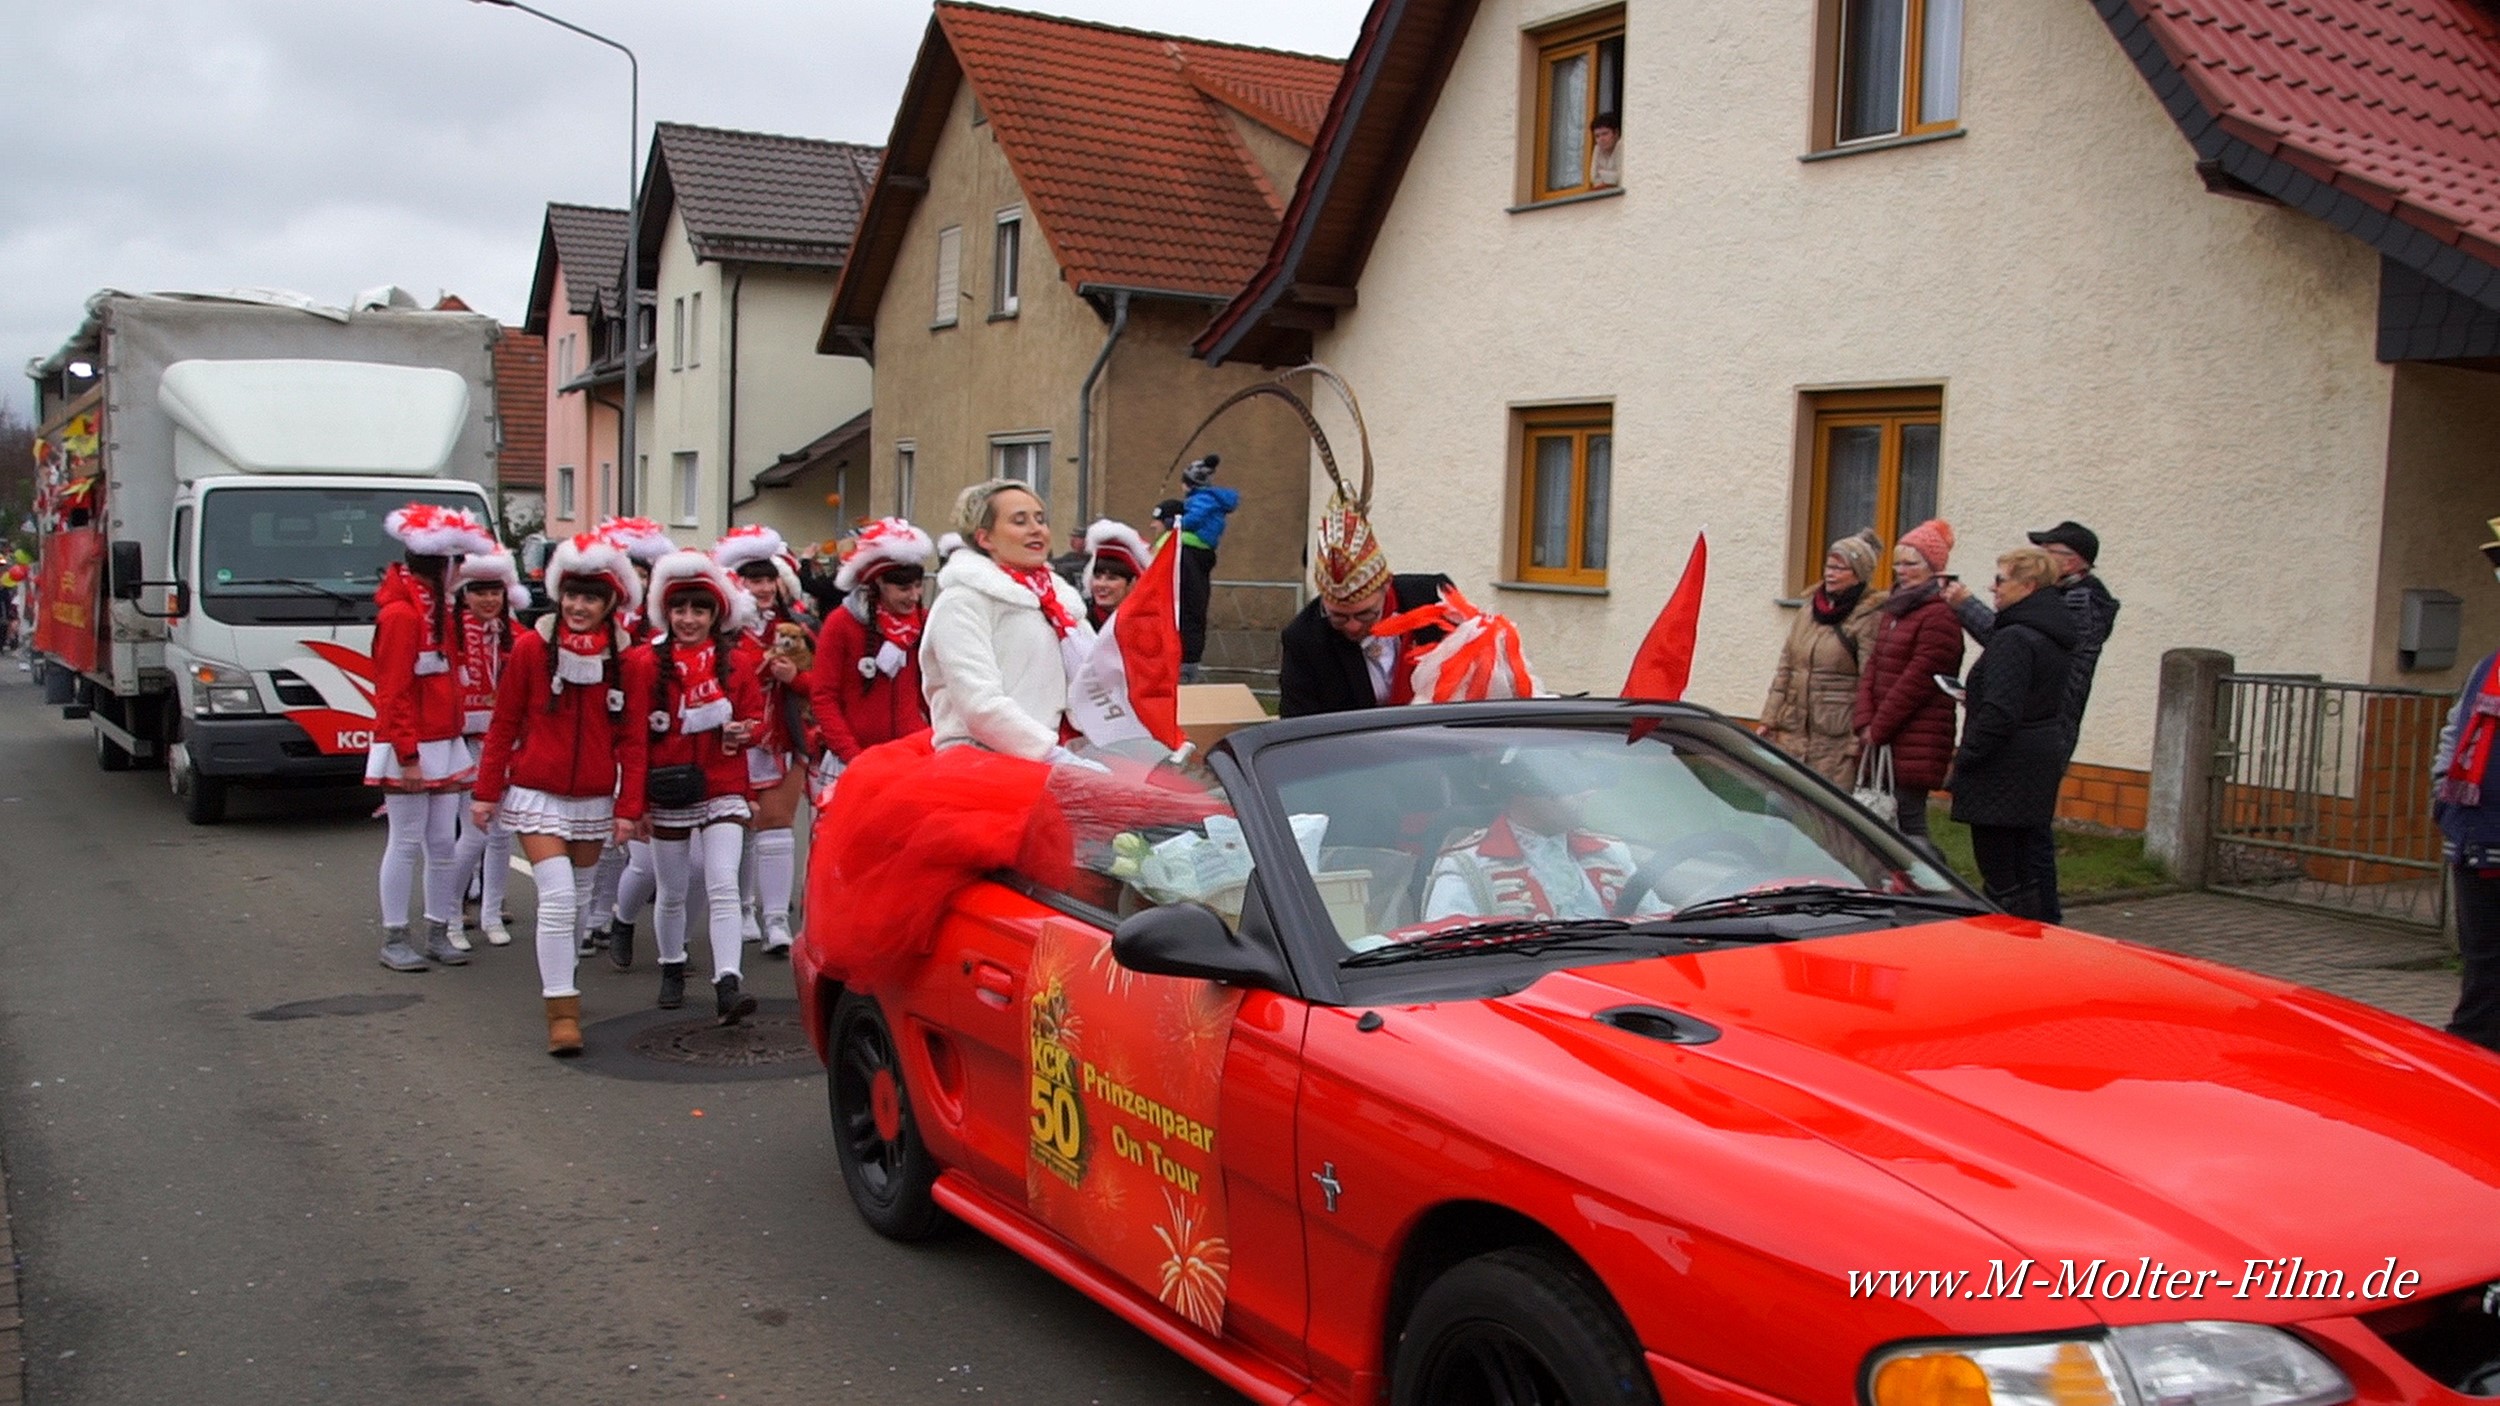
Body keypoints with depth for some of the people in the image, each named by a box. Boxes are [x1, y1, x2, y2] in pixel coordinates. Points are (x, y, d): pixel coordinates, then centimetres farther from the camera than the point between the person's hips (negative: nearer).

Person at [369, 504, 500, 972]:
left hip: (444, 745, 9)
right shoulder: (400, 613, -14)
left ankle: (438, 933, 18)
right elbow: (393, 692, -17)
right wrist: (407, 756, -19)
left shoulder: (439, 609, 14)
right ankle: (394, 939, 8)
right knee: (406, 843, -1)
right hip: (409, 750, -8)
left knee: (443, 843, 10)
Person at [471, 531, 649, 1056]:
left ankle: (561, 978, 35)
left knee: (579, 899, 14)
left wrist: (628, 807, -2)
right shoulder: (532, 647, -6)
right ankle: (562, 1009, -8)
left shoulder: (626, 659, -1)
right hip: (537, 794, -3)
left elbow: (633, 739, 2)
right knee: (557, 897, -13)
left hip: (594, 800, 3)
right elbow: (503, 724, 0)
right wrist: (486, 792, 0)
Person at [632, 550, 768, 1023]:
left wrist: (742, 730, -16)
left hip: (722, 792, 0)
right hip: (667, 794, 0)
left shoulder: (734, 664, 3)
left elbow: (756, 716, 9)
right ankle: (672, 969, 36)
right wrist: (637, 799, -8)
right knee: (673, 893, 13)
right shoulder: (645, 662, -3)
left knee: (723, 886, -14)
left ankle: (728, 983, -18)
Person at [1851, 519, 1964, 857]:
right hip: (1883, 740, 9)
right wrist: (1865, 722, 0)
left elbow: (1918, 680, -16)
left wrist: (1879, 727, -11)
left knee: (1907, 823, -10)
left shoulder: (1940, 615, -13)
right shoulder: (1893, 610, 17)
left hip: (1916, 742, -9)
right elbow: (1872, 665, 12)